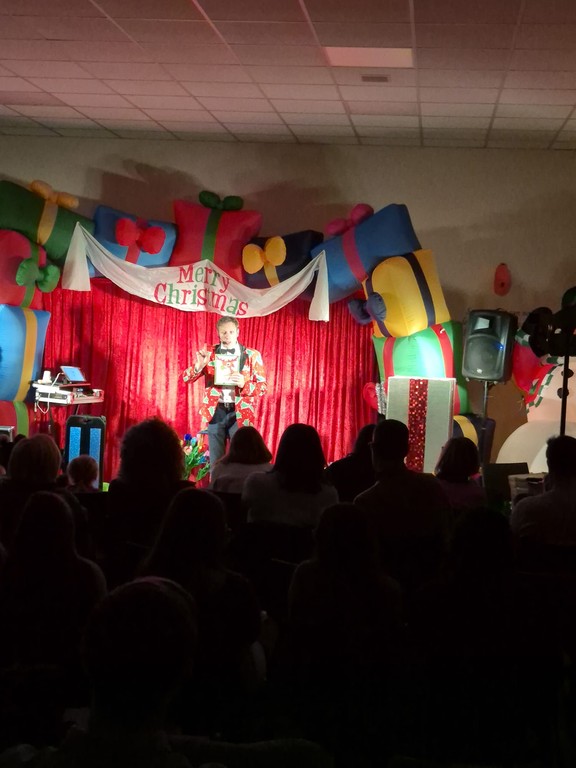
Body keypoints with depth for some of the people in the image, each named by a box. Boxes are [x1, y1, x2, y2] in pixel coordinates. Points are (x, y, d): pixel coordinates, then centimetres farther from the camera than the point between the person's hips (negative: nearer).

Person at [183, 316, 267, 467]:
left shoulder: (252, 355, 3)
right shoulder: (209, 353, 6)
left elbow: (262, 387, 2)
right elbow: (186, 378, 2)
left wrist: (243, 383, -18)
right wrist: (199, 365, -18)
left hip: (240, 413, -1)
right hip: (215, 412, 1)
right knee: (216, 461, 5)